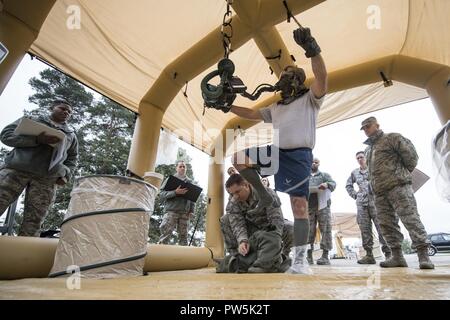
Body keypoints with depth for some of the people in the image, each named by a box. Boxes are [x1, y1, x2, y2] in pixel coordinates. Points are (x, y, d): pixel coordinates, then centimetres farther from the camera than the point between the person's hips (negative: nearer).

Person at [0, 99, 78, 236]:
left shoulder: (71, 135, 24)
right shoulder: (32, 120, 18)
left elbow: (72, 158, 29)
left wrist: (66, 175, 8)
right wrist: (37, 139, -10)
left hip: (47, 179, 2)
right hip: (16, 170, -1)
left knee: (32, 224, -8)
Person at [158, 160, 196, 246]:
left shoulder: (189, 182, 19)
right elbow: (161, 194, 0)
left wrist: (191, 211, 4)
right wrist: (175, 192, -15)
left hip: (185, 212, 3)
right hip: (171, 211, -3)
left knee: (183, 235, 4)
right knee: (165, 233, -12)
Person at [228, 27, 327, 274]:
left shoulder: (310, 99, 7)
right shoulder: (276, 108, 25)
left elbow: (321, 78, -13)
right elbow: (252, 114, 27)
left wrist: (312, 50, -29)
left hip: (299, 157, -6)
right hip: (276, 153, 6)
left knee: (300, 206, -9)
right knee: (238, 158, -6)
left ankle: (299, 260, -2)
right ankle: (264, 196, 6)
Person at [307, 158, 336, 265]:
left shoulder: (324, 175, 17)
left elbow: (333, 184, 1)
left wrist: (327, 184, -22)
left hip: (323, 206, -1)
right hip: (309, 207, 1)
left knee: (325, 230, -5)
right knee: (309, 231, -2)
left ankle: (325, 256, -2)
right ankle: (309, 256, 3)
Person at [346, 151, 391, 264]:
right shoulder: (354, 173, 16)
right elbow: (348, 185, 27)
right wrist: (354, 195, 13)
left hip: (375, 201, -3)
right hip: (361, 204, 3)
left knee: (381, 228, -8)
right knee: (365, 230, 2)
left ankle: (388, 253, -2)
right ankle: (369, 255, 6)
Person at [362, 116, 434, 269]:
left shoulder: (393, 138, 4)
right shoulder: (368, 149, 24)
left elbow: (411, 156, -3)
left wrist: (402, 174, 4)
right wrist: (373, 185, 16)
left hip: (398, 187, -7)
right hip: (380, 193, 7)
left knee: (411, 219, -10)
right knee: (387, 225, 4)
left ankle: (423, 255, -6)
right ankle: (397, 256, 10)